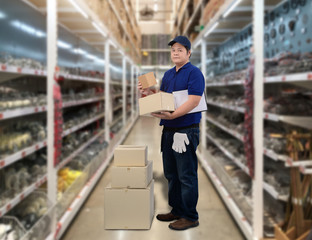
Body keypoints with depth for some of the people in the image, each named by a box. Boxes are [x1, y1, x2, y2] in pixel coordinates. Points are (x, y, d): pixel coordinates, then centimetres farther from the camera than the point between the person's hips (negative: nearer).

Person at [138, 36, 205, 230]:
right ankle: (176, 210, 28)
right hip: (169, 130, 9)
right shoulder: (168, 74, 17)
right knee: (171, 174, 15)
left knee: (187, 175, -2)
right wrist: (148, 92, 2)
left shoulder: (194, 73, -9)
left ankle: (190, 217, 8)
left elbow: (193, 101, -19)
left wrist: (172, 115, -29)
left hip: (186, 131, -8)